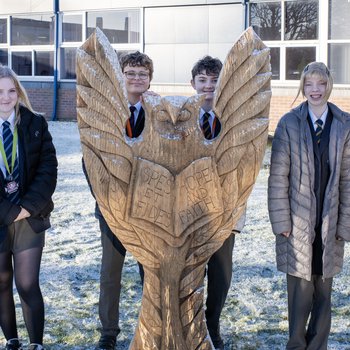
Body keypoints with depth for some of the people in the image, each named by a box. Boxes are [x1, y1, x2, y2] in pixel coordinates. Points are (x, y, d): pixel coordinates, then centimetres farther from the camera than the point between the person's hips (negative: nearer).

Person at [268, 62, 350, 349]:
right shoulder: (289, 123, -2)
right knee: (300, 291, 0)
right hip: (298, 224, -2)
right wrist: (281, 221, -5)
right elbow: (278, 177, -2)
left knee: (323, 292, 9)